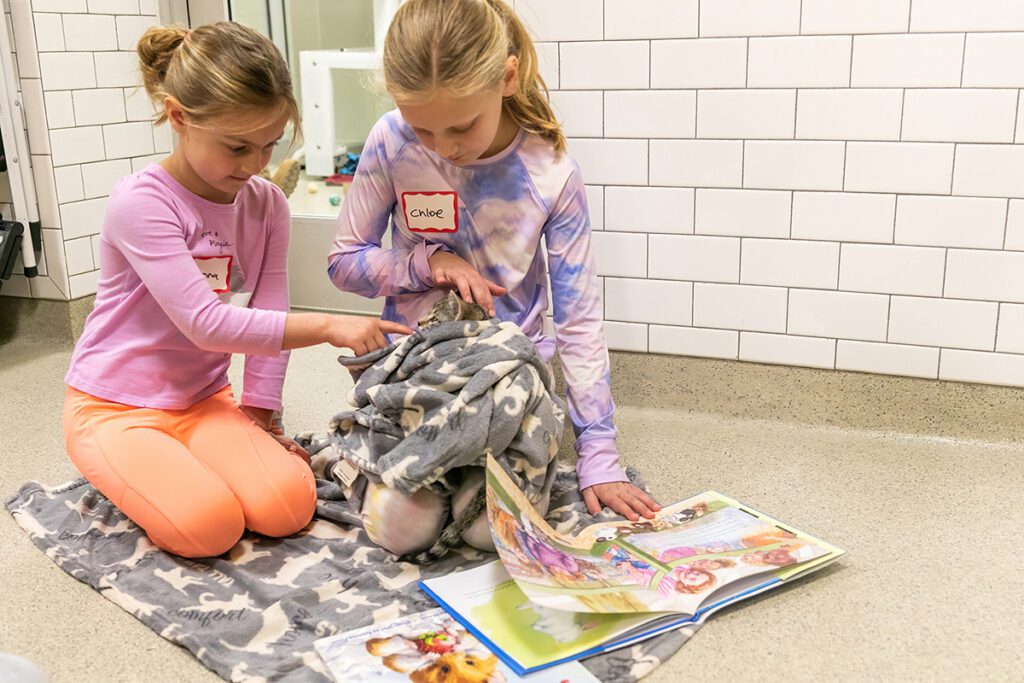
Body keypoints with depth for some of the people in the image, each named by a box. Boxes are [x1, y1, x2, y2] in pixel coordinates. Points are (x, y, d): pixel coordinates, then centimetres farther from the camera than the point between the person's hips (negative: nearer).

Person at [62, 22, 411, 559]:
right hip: (114, 407, -4)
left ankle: (185, 462, 9)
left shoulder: (266, 204, -2)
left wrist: (259, 413, -9)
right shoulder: (140, 203, -21)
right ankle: (136, 474, 5)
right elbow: (206, 324, -28)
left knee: (288, 506, -20)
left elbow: (269, 316, -3)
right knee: (210, 524, -28)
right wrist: (327, 327, -30)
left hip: (203, 400, 5)